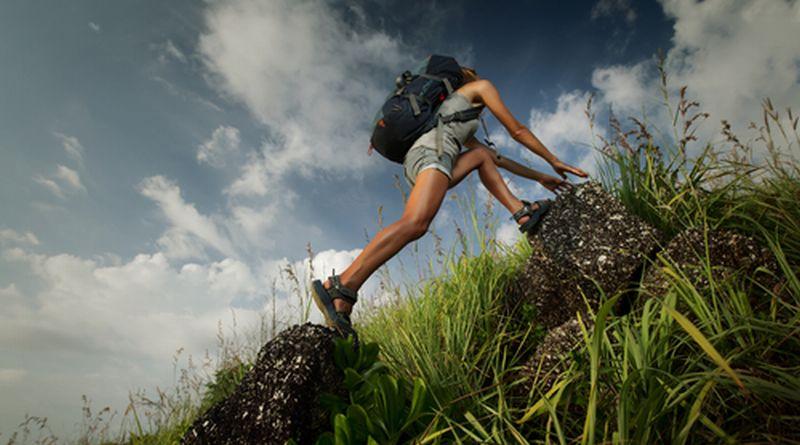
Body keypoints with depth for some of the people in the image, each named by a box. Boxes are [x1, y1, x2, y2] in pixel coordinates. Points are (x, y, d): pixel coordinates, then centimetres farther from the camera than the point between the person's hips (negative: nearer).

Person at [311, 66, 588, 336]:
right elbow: (516, 131, 21)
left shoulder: (460, 125, 43)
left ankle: (522, 212, 10)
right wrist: (554, 161, 29)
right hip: (432, 150, -9)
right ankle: (340, 287, -43)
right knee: (415, 223, -31)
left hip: (414, 162, 9)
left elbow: (497, 158, 43)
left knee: (484, 155, 28)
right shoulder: (481, 86, 25)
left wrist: (537, 176, 43)